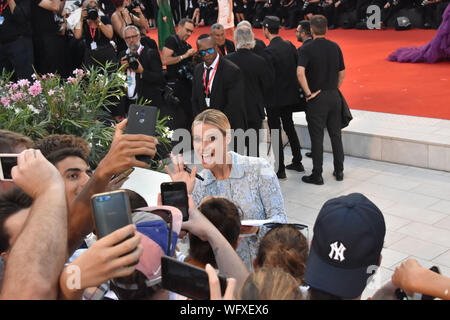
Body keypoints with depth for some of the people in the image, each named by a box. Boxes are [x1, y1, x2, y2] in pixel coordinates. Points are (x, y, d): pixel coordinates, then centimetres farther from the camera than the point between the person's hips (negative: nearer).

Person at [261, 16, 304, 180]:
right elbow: (298, 69, 8)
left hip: (275, 97, -7)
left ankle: (280, 170, 6)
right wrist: (293, 86, 16)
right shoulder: (289, 46, 3)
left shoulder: (269, 51, -19)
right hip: (291, 95, 7)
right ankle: (297, 162, 30)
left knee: (275, 132, 2)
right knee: (289, 126, 21)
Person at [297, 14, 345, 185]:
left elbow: (300, 72, -25)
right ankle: (339, 171, 21)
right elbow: (342, 73, 9)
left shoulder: (308, 49, -11)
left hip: (317, 98, -5)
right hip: (334, 96, 5)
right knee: (336, 134, 13)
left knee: (317, 137, 1)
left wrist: (308, 93, -17)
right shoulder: (335, 47, 4)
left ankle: (317, 175, 7)